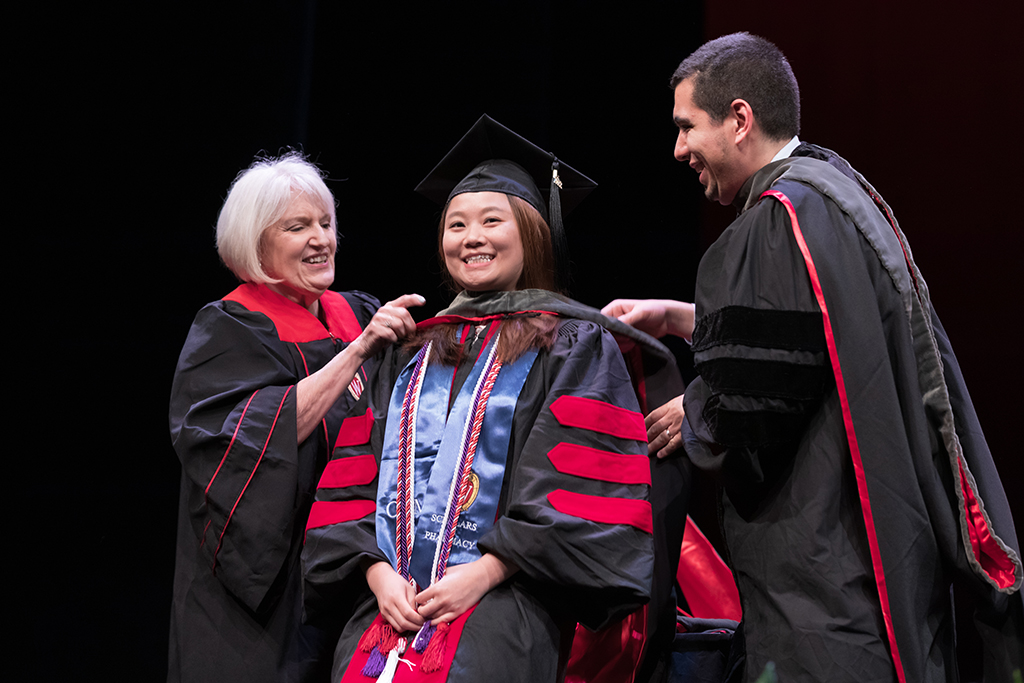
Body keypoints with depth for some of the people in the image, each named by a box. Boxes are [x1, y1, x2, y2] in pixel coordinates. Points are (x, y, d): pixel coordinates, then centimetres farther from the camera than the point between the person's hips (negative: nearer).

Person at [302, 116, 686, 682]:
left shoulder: (574, 345, 8)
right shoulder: (411, 353, 22)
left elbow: (584, 486, -4)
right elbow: (358, 477, 15)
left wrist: (486, 572, -12)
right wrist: (378, 571, -3)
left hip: (505, 599, -3)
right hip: (391, 599, 4)